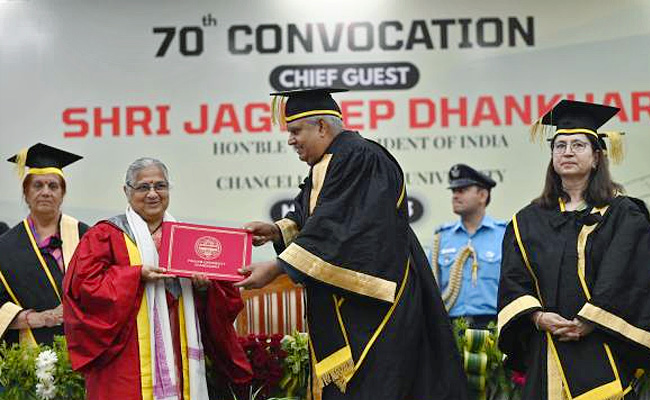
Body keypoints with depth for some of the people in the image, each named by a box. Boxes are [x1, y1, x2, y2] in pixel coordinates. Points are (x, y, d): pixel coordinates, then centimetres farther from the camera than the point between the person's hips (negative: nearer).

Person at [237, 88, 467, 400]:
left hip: (373, 304, -10)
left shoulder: (358, 158, -17)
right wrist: (276, 231, 1)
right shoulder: (330, 164, 14)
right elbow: (309, 216, 21)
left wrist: (275, 268, -21)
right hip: (346, 304, 10)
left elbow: (331, 229, -23)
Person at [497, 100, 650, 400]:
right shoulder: (528, 221, 14)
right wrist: (537, 316, -12)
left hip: (603, 352, -3)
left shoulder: (623, 215, 4)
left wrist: (587, 323, -15)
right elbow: (513, 281, 6)